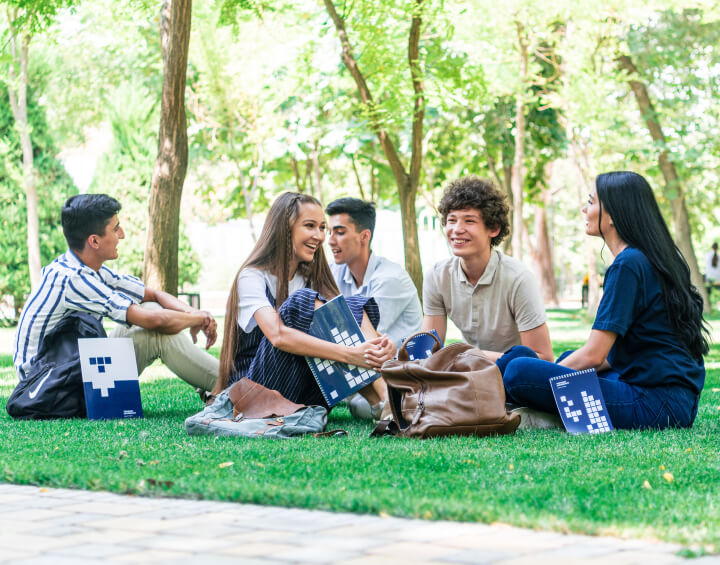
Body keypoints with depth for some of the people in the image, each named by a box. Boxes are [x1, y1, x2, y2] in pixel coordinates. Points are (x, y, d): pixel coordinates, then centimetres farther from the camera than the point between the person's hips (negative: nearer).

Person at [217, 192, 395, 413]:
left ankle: (382, 399, -35)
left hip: (306, 397, 6)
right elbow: (278, 335, -28)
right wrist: (349, 353, -38)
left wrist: (382, 346, -26)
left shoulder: (312, 279, 14)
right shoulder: (252, 277, -9)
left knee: (356, 305, -13)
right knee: (302, 302, -27)